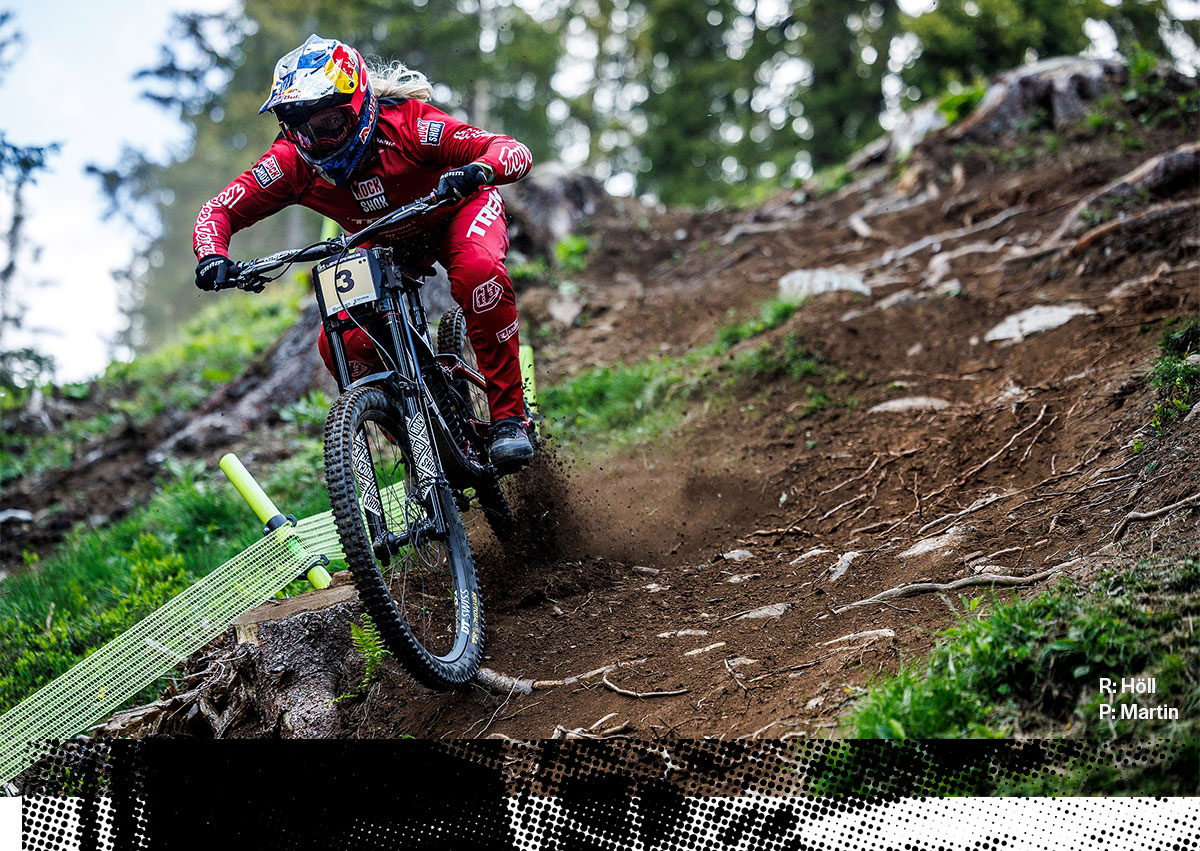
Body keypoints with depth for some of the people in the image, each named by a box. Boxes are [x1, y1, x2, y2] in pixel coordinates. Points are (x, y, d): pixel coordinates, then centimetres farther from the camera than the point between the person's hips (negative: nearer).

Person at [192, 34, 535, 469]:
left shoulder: (405, 124, -34)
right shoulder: (292, 160, -25)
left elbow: (516, 151, -39)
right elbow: (218, 210, -17)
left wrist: (477, 170, -62)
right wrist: (212, 257, -39)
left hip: (457, 211, -4)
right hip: (386, 245, 4)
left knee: (479, 271, -38)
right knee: (341, 345, -16)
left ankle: (509, 414, -23)